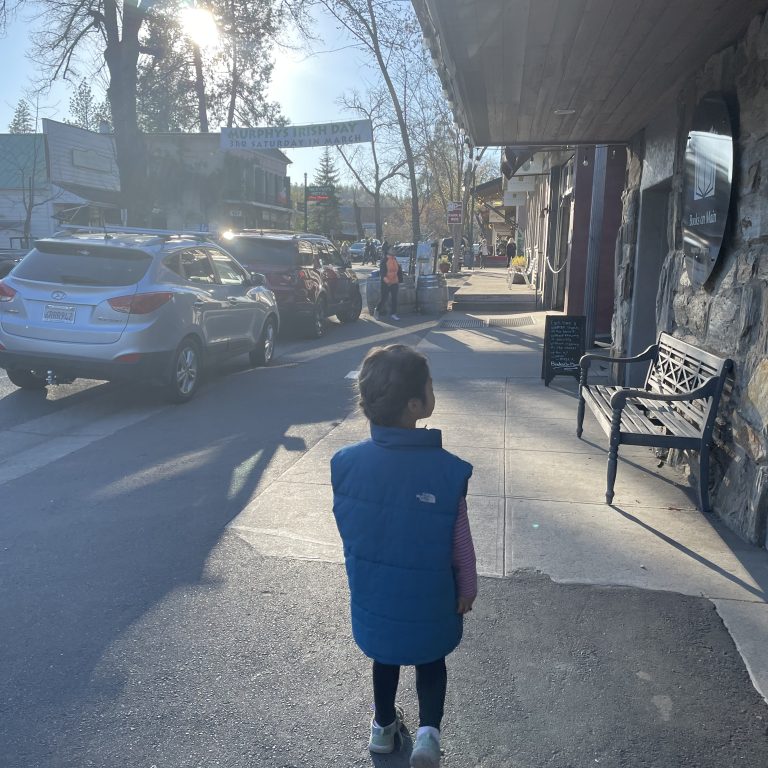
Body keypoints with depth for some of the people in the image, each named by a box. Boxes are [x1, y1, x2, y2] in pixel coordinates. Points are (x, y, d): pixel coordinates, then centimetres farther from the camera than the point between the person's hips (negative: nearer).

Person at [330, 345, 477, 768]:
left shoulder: (344, 463, -19)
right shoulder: (448, 470, -27)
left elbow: (346, 527, -3)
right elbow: (460, 542, -14)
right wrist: (467, 589, 3)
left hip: (373, 593, 3)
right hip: (429, 598, -2)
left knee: (385, 657, 29)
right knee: (431, 661, 27)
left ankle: (384, 725, 47)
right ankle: (429, 730, 19)